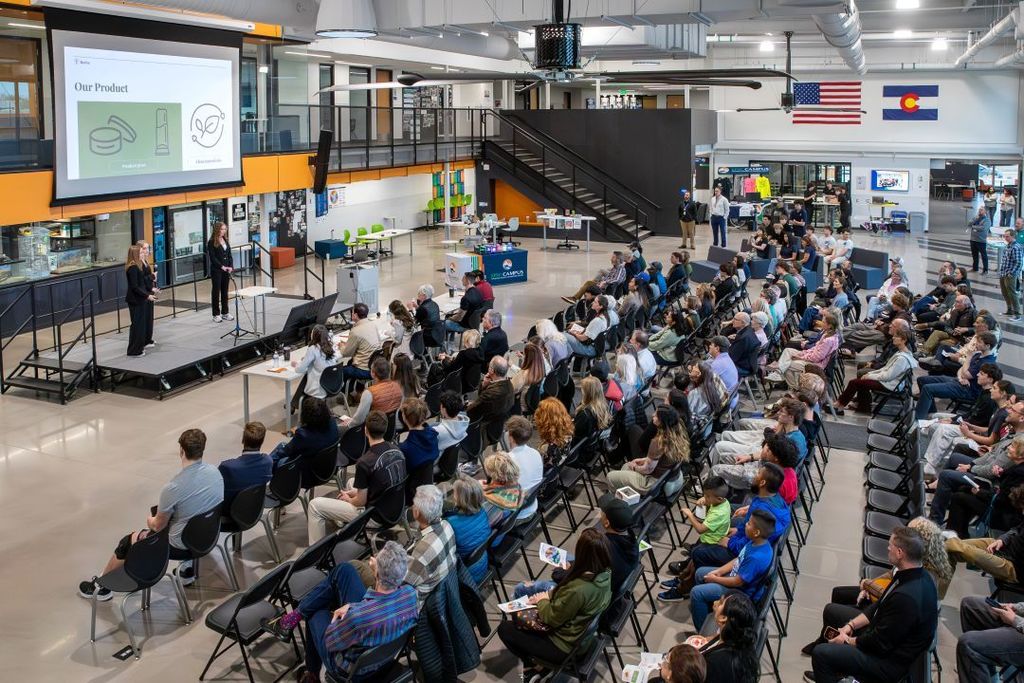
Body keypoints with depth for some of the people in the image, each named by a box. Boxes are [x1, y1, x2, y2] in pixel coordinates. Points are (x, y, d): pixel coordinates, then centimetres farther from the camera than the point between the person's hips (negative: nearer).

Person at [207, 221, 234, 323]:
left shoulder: (225, 241, 10)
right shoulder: (212, 242, -8)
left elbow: (229, 255, 10)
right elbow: (212, 257, -13)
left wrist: (231, 266, -5)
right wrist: (221, 266, -22)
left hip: (226, 270, 6)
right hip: (216, 270, -6)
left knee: (225, 291, 11)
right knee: (216, 291, 2)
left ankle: (225, 313, 19)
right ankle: (216, 314, 7)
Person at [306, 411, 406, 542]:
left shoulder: (365, 462, -25)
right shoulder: (396, 450, -3)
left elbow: (361, 501, -15)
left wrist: (348, 499, 7)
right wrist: (356, 491, 14)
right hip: (397, 510, 8)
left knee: (315, 505, 2)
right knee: (352, 482, 32)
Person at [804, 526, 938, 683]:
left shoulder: (907, 597, -34)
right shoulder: (916, 575, -4)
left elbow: (880, 642, -25)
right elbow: (880, 606, 10)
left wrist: (849, 641, -8)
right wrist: (850, 626, 2)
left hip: (890, 660, -10)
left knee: (820, 653, -22)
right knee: (831, 611, 20)